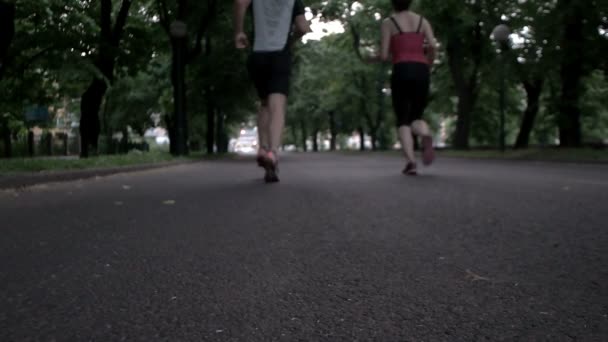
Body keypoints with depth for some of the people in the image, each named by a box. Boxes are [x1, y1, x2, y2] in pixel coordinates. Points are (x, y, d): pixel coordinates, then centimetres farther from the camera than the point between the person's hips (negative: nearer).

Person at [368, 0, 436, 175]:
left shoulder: (388, 22, 8)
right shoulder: (422, 20, 17)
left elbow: (384, 55, 1)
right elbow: (433, 46, 0)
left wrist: (375, 58, 25)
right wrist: (428, 66, 18)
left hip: (401, 72, -3)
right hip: (421, 72, 3)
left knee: (402, 121, 4)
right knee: (416, 119, 14)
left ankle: (411, 161, -20)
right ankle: (426, 135, -25)